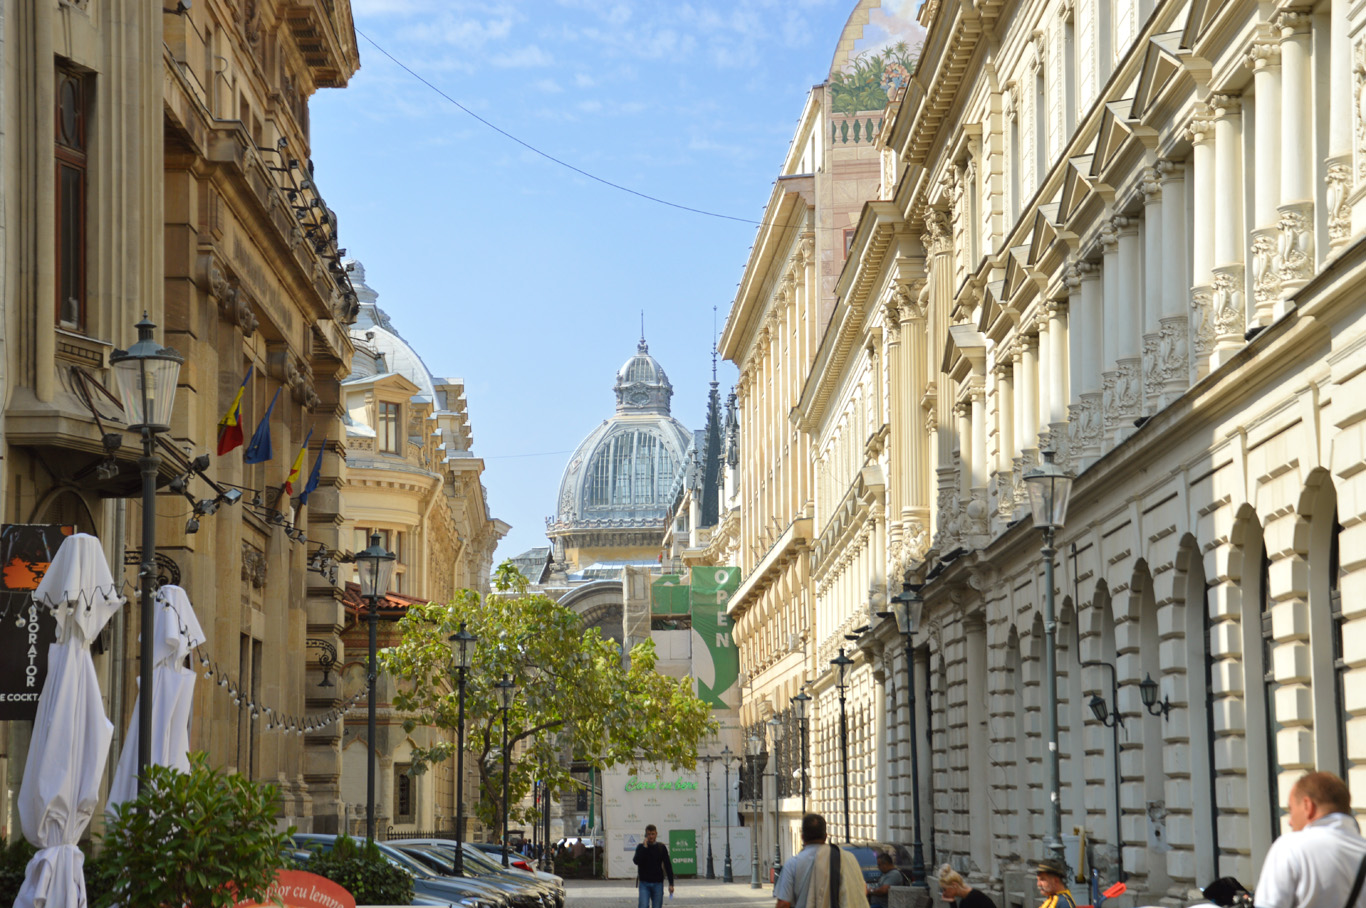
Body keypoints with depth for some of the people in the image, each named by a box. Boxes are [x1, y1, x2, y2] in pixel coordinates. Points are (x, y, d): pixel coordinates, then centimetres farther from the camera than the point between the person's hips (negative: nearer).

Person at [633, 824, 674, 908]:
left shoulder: (661, 847, 5)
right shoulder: (641, 847, 3)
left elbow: (668, 866, 5)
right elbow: (636, 861, -14)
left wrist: (671, 884, 0)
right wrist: (644, 847, -16)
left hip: (658, 883, 1)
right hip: (644, 883, -1)